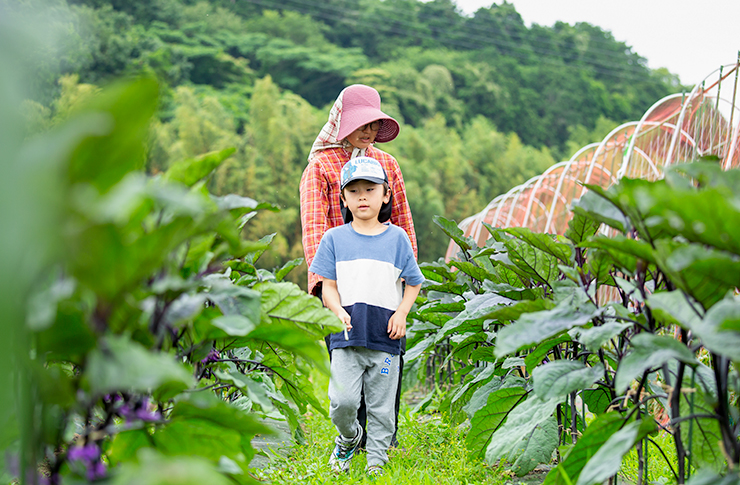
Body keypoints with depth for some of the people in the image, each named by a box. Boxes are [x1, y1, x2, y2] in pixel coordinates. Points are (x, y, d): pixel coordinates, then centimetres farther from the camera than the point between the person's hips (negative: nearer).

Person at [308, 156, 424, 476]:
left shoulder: (397, 237, 7)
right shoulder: (334, 238, 6)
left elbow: (413, 283, 12)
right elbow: (328, 285, 5)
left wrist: (402, 313, -4)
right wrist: (338, 310, -13)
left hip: (385, 337, 0)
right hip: (347, 335, 0)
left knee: (381, 406, 5)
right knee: (342, 401, -10)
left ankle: (377, 460, 21)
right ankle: (349, 439, 20)